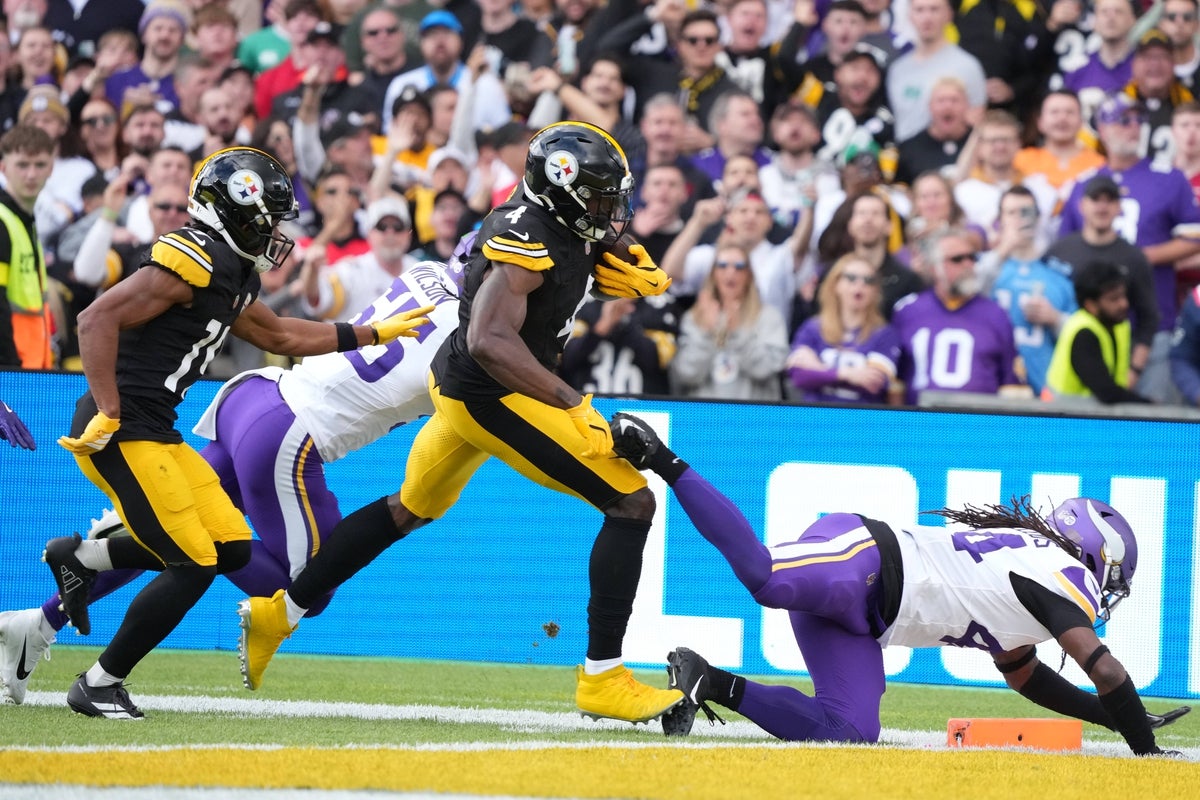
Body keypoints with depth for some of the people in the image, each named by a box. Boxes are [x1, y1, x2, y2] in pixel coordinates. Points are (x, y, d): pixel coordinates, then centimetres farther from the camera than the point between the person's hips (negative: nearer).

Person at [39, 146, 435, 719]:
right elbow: (98, 319, -23)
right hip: (119, 431, -10)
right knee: (193, 566, -9)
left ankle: (80, 556, 16)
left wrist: (375, 334, 32)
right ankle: (99, 685, 2)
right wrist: (108, 415, -25)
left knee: (231, 549, 7)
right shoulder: (194, 261, -16)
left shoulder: (232, 277, 15)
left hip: (155, 432, 10)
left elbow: (280, 336, 31)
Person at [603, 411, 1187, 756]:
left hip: (853, 618, 9)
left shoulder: (1024, 557, 30)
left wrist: (1114, 718, 37)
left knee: (849, 730, -7)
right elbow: (1103, 669, -5)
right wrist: (1144, 742, 5)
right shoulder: (1057, 571, 2)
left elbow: (1025, 675, 39)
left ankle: (712, 685, -7)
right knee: (764, 575, -36)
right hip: (861, 558, -9)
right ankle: (660, 459, -24)